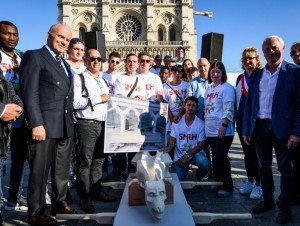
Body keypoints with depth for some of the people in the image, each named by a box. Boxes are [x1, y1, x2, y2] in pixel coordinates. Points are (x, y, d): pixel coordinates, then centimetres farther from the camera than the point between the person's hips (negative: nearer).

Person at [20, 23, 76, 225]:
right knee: (40, 171, 2)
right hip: (44, 125, -8)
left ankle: (59, 202, 32)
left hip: (66, 126, 8)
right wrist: (36, 124, -20)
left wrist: (71, 121, 14)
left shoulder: (65, 64, 20)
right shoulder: (34, 56, -4)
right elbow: (29, 93, -13)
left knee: (62, 169, 16)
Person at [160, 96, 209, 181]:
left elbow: (201, 144, -9)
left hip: (195, 153, -1)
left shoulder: (200, 124, -9)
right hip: (179, 156, 1)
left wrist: (186, 156, -19)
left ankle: (199, 175, 4)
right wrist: (169, 147, -28)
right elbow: (172, 139, -3)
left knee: (204, 163, -33)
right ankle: (185, 169, 30)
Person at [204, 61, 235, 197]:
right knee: (215, 157, 13)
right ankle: (217, 183, 24)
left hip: (223, 131, -7)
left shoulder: (226, 88, -6)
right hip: (210, 130, 7)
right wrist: (204, 122, 18)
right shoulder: (208, 89, 17)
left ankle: (227, 187, 4)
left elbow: (228, 109, -14)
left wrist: (224, 125, -21)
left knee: (221, 157, -6)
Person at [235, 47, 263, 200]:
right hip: (242, 121, 6)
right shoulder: (240, 78, 12)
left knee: (256, 152, -1)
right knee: (247, 152, 13)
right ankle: (249, 181, 25)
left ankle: (258, 184, 10)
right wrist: (237, 119, 11)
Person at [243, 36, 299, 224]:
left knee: (285, 168, 6)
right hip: (259, 127, 5)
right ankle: (268, 201, 31)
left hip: (282, 128, -4)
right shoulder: (257, 75, 9)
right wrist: (246, 129, 6)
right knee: (264, 166, 15)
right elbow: (249, 103, 10)